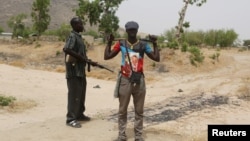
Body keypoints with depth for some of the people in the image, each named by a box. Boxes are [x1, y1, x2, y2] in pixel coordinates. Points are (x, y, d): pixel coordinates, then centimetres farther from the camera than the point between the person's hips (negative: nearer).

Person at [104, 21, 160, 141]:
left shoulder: (143, 45, 1)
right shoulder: (121, 44, 1)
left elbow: (156, 58, -1)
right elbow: (106, 57, -1)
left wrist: (155, 44, -7)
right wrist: (109, 42, -6)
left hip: (139, 81, 1)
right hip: (125, 80, 0)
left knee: (139, 111, 8)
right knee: (122, 110, 7)